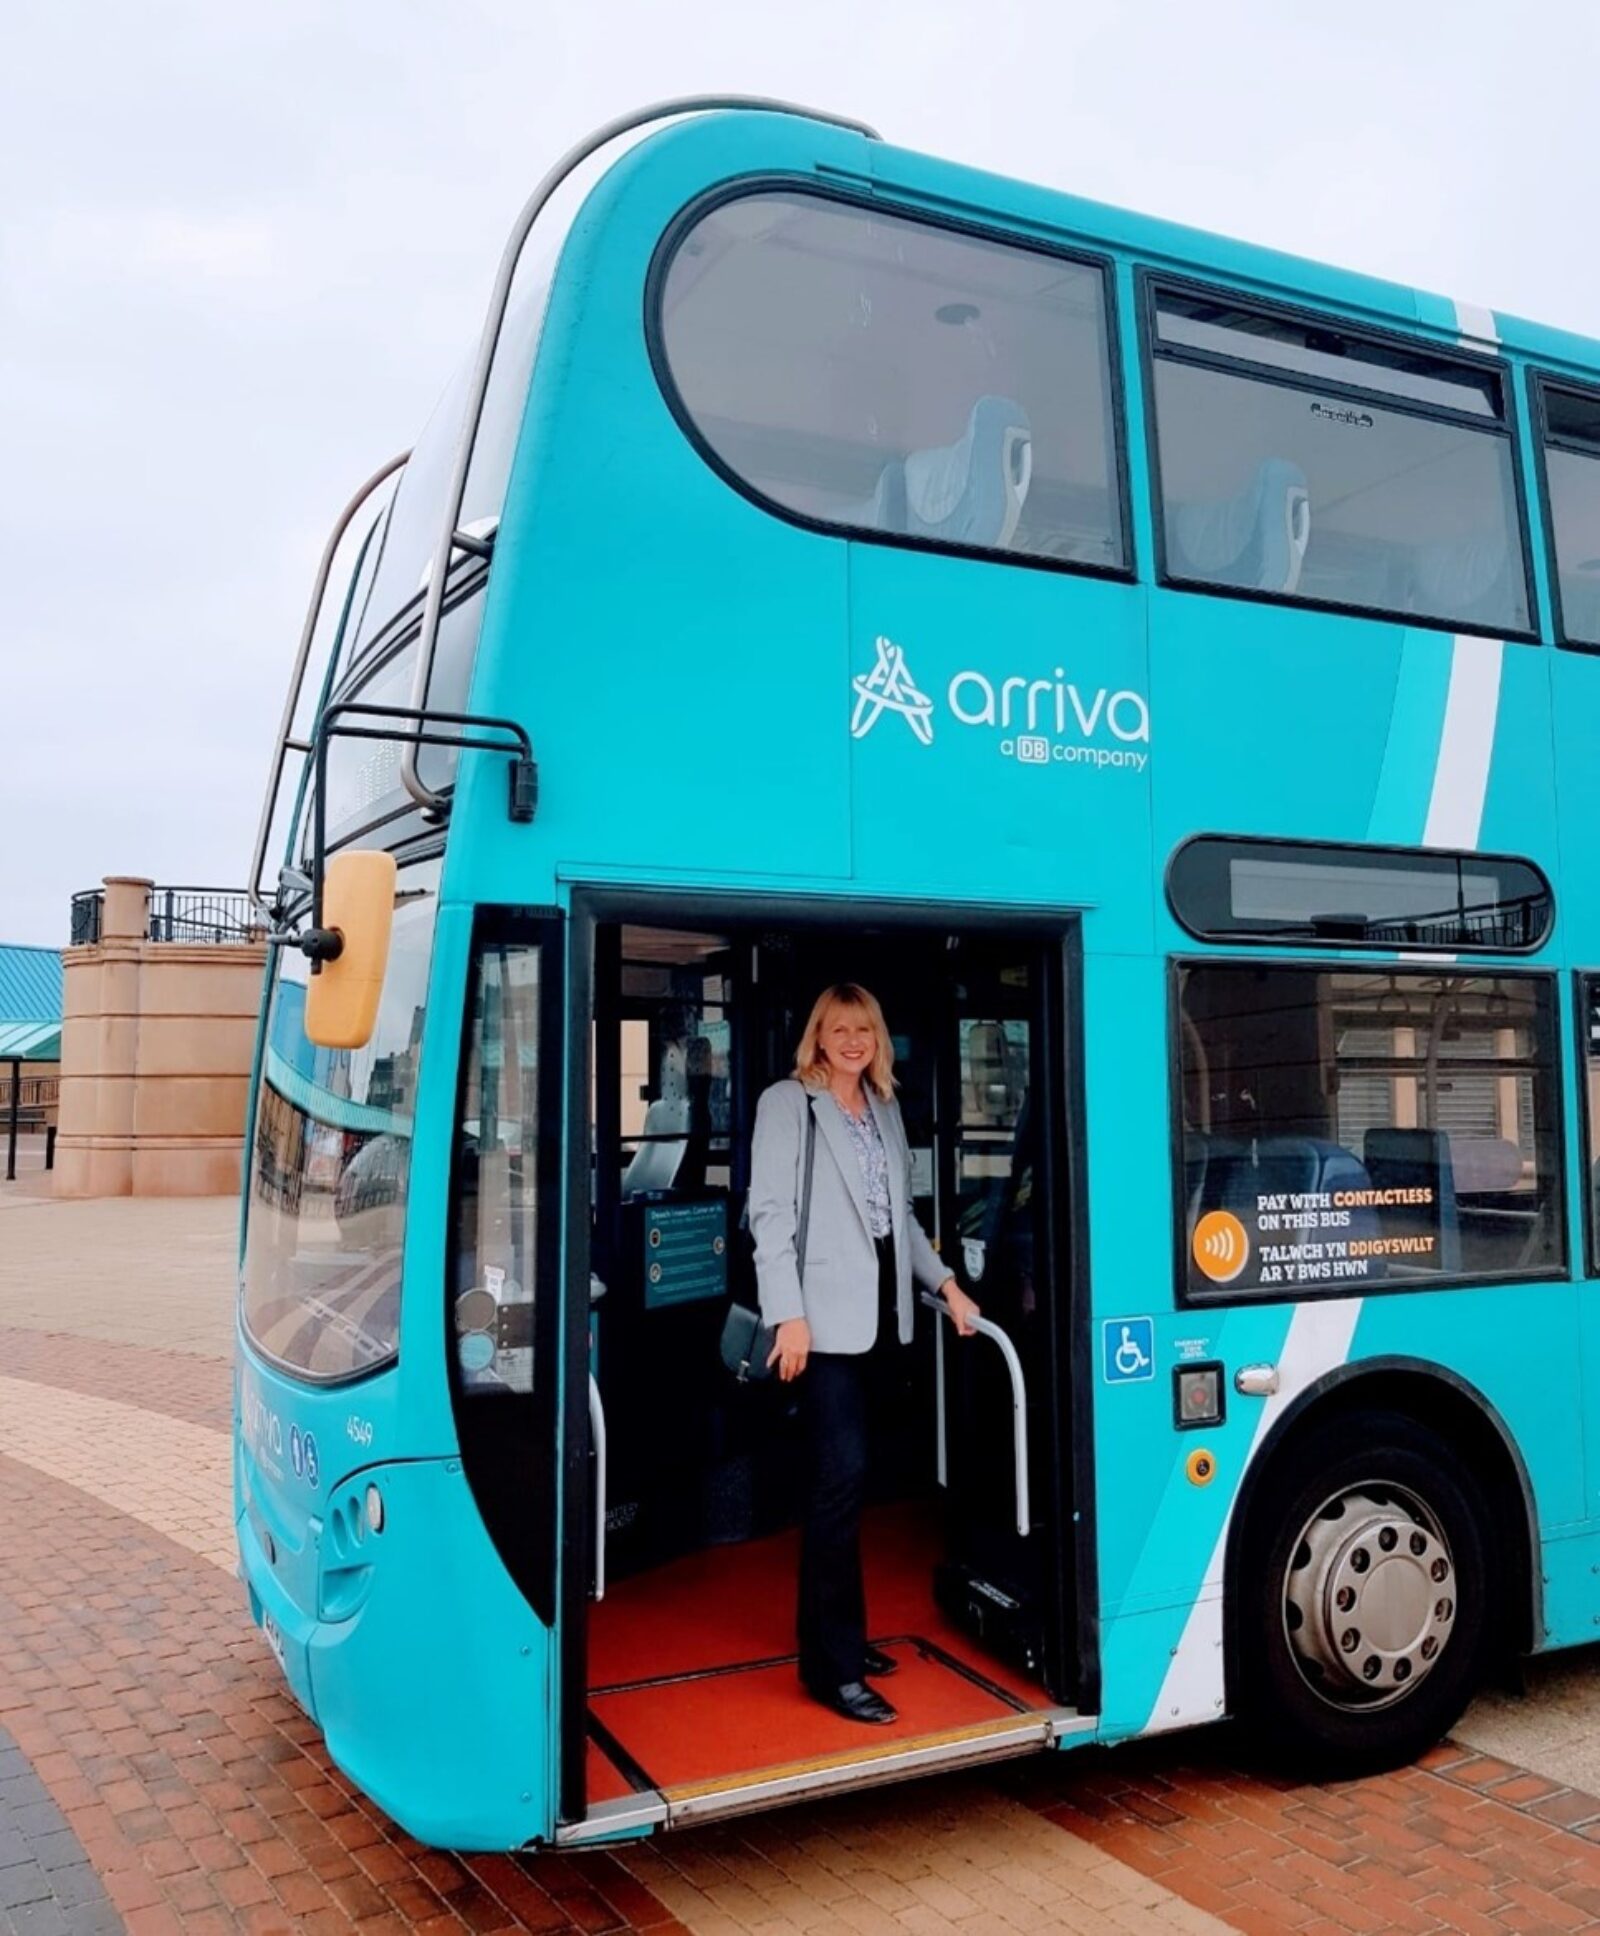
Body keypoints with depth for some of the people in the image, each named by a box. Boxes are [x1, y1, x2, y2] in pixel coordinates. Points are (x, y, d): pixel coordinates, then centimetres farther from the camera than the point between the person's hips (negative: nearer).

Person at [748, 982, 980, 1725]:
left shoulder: (885, 1108, 15)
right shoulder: (787, 1103, -4)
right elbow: (769, 1213, -10)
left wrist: (945, 1283, 12)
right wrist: (788, 1315, -18)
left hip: (879, 1312, 6)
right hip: (826, 1316, -6)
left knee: (840, 1476, 13)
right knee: (840, 1476, -9)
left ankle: (833, 1635, 23)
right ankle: (833, 1664, -2)